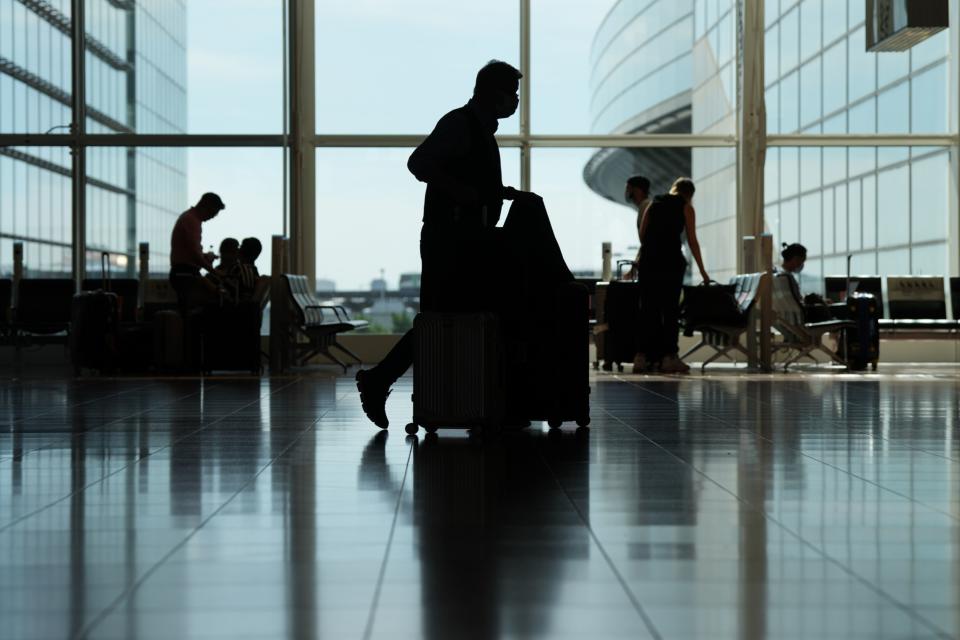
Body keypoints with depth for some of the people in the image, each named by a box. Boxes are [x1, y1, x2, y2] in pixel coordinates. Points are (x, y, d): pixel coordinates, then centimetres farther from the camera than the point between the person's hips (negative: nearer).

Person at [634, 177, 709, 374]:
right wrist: (702, 270, 7)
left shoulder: (654, 204, 18)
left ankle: (643, 355, 5)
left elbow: (642, 234, 13)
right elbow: (692, 241, 2)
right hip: (671, 261, -4)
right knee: (670, 309, -1)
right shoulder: (686, 208, 6)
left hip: (648, 259, 4)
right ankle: (669, 356, -4)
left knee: (648, 307, 7)